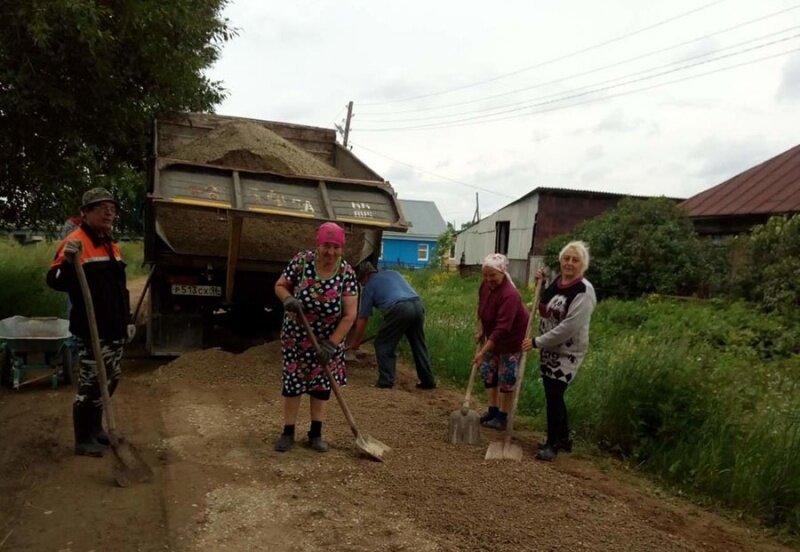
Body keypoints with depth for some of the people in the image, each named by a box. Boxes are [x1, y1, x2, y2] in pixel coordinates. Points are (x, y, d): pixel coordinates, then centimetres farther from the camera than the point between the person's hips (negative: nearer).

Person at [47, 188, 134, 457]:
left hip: (114, 329, 9)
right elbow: (55, 282, -21)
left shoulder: (111, 245, 15)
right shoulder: (76, 242, -13)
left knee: (110, 380, 18)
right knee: (91, 384, -2)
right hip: (91, 331, -9)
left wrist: (127, 320, 20)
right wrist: (68, 261, -40)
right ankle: (83, 440, 12)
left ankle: (95, 428, 34)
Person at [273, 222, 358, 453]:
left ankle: (316, 434, 20)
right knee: (292, 381, 4)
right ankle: (288, 433, 17)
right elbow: (280, 286, -5)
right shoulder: (301, 261, -18)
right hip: (296, 336, 0)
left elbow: (350, 314, -19)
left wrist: (331, 344, -22)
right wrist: (288, 299, -29)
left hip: (328, 338, 1)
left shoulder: (346, 273, -19)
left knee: (322, 383, 8)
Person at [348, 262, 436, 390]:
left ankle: (386, 381, 7)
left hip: (399, 309, -6)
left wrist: (355, 341, 28)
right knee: (419, 345, 19)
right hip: (418, 305, 6)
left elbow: (363, 319, 17)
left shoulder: (369, 286, 15)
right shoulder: (393, 272, 31)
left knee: (383, 344, 10)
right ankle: (428, 381, 24)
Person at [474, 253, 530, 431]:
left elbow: (502, 328, -39)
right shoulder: (485, 285, -9)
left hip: (513, 337, -8)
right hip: (494, 336, 8)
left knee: (506, 377, -2)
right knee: (488, 371, 11)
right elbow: (481, 309, 10)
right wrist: (480, 331, 2)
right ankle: (493, 411, 23)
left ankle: (502, 417, 10)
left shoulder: (509, 295, -35)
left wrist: (482, 351, -40)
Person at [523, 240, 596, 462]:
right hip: (549, 349, 8)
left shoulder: (584, 291, -21)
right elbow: (544, 311, 16)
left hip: (567, 353, -8)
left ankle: (552, 443, 12)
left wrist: (537, 342, -21)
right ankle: (563, 438, 31)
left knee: (554, 396, -4)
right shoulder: (557, 282, 4)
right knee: (553, 395, 15)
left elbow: (569, 327, -25)